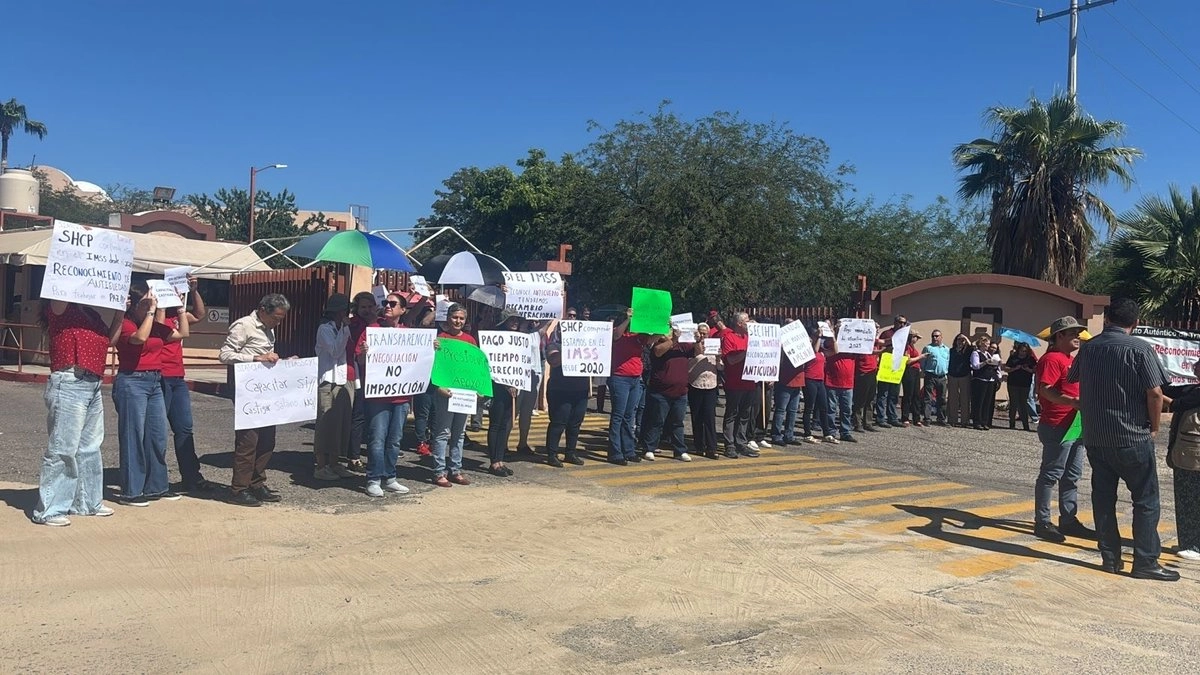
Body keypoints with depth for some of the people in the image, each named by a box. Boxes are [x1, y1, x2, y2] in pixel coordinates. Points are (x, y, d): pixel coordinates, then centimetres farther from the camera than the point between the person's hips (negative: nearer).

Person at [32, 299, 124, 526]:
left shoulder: (89, 311, 18)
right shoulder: (58, 306, -3)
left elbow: (110, 339, 17)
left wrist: (119, 311, 10)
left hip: (93, 385, 9)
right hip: (69, 384, -9)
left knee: (90, 448, 15)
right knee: (62, 449, -6)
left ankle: (87, 501, 26)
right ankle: (48, 510, 1)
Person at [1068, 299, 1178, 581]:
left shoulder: (1089, 347, 6)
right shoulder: (1140, 349, -10)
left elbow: (1072, 378, 21)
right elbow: (1154, 391, -15)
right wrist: (1154, 428, -3)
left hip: (1095, 438, 5)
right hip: (1133, 437, -5)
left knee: (1103, 497, 10)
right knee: (1146, 500, 4)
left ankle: (1109, 557, 14)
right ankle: (1145, 562, 4)